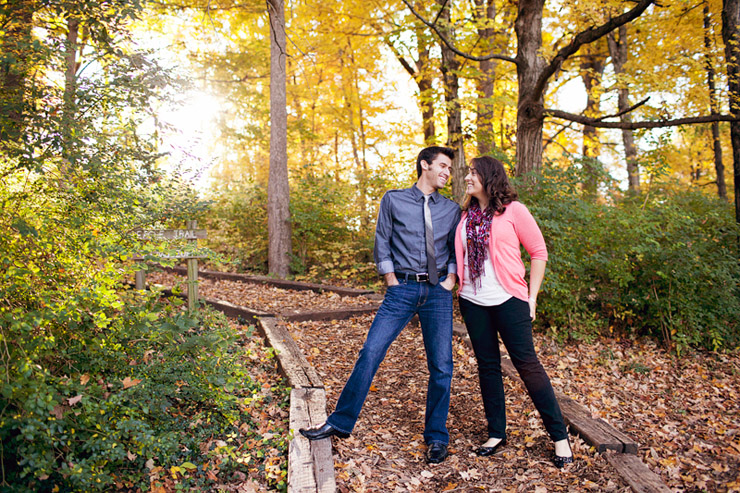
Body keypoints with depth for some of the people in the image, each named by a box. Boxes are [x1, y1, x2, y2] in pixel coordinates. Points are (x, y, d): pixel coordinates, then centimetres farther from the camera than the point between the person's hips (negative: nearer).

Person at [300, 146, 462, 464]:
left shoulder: (451, 209, 11)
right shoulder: (393, 200, 4)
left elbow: (456, 250, 15)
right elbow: (382, 242, 5)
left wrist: (450, 279, 0)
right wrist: (392, 282, 0)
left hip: (438, 292, 2)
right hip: (402, 289, -2)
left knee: (441, 367, 4)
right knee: (370, 353, -6)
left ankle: (436, 438, 20)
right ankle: (340, 423, 10)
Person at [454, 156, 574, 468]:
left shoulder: (512, 210, -4)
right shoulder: (466, 216, 10)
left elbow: (539, 252, -3)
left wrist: (532, 296, -6)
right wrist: (459, 285, 9)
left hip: (508, 301, -5)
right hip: (473, 302, 5)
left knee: (526, 363, -3)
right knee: (487, 365, 10)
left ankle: (559, 436, 11)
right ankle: (496, 434, 23)